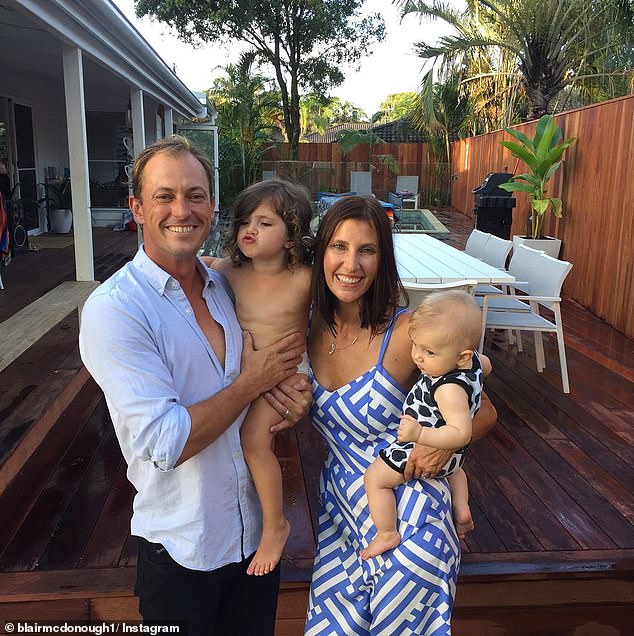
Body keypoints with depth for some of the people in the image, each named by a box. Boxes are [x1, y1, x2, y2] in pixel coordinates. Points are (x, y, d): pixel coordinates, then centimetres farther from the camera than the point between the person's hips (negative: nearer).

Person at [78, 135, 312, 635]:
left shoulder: (227, 288, 0)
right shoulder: (113, 309, -20)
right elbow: (164, 443, -27)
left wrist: (295, 396, -11)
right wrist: (254, 381, -18)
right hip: (182, 551, -5)